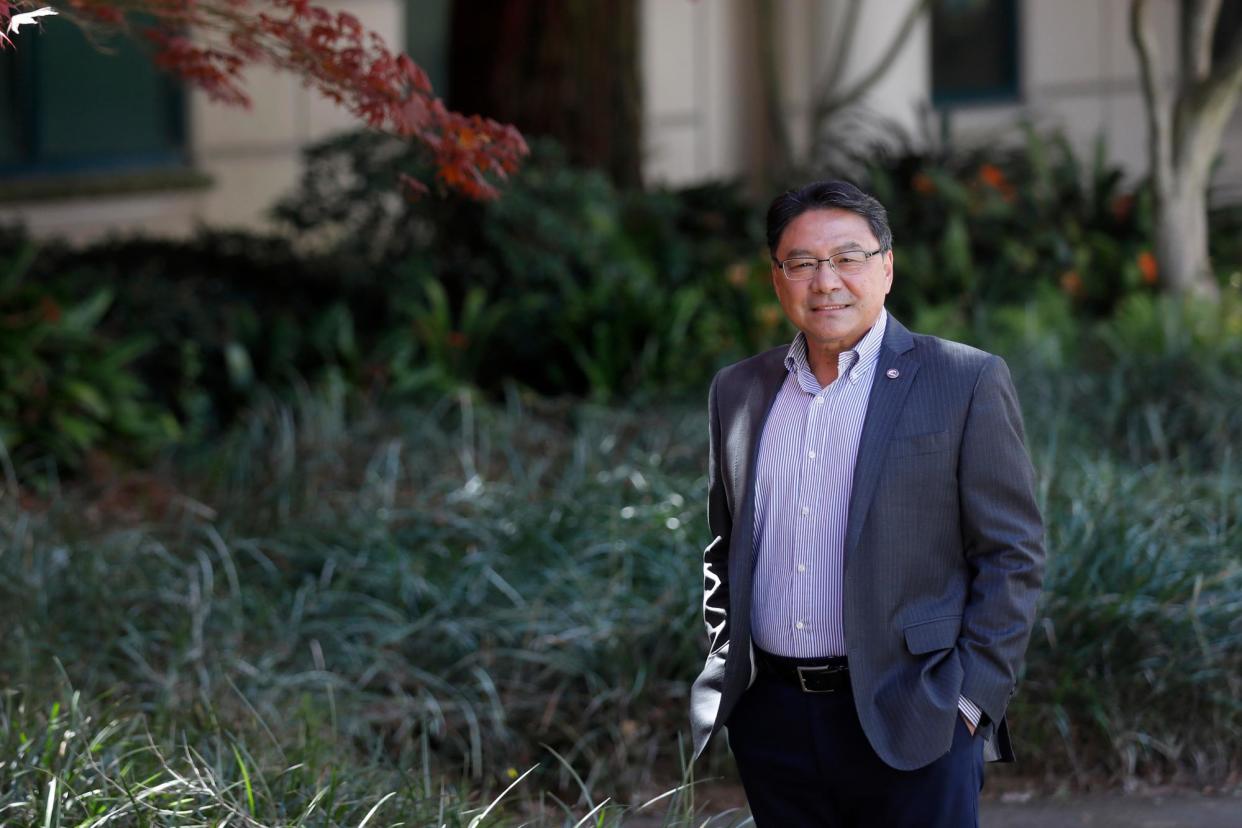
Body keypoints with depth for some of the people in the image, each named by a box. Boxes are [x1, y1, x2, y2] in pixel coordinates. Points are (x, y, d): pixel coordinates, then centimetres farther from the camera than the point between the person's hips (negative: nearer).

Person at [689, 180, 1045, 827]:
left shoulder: (966, 382, -3)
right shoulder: (738, 392, 12)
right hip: (771, 720, 4)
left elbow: (1013, 555, -4)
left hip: (908, 724, -4)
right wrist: (725, 669, 11)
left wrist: (972, 697, -10)